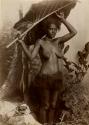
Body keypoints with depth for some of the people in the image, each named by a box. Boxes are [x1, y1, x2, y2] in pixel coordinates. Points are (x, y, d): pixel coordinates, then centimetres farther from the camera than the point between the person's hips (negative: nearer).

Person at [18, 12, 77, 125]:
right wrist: (21, 43, -23)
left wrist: (62, 19, -5)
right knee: (45, 106, 9)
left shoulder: (57, 41, 5)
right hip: (45, 79, -5)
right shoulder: (40, 42, -8)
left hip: (56, 78, 5)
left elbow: (74, 32, -1)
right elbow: (31, 57, -16)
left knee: (53, 105, 18)